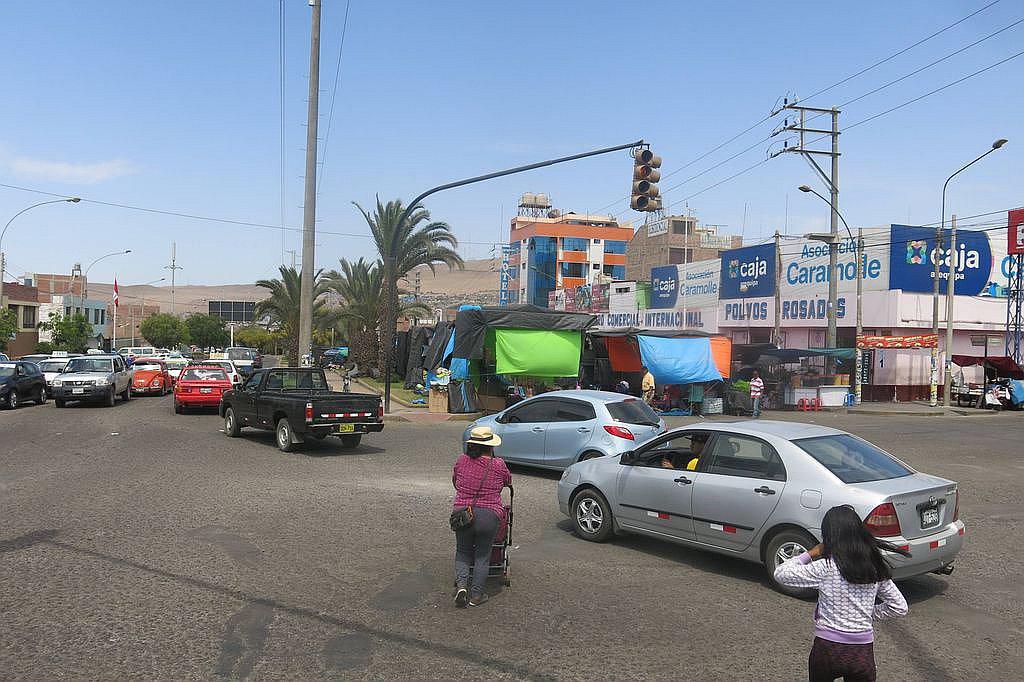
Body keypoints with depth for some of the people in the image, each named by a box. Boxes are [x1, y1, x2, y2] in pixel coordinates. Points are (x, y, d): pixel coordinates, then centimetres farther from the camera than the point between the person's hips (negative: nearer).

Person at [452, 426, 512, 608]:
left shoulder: (461, 461, -1)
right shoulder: (498, 464, -5)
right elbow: (508, 482, 13)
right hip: (489, 515, -2)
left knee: (462, 552, 19)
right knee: (482, 555, 13)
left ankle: (461, 584, 0)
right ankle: (476, 594, 12)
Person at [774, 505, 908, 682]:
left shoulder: (826, 568, -13)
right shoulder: (875, 567, 2)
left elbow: (781, 574, -7)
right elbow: (900, 607, 11)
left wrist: (811, 553, 1)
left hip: (828, 648, -4)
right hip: (864, 652, 4)